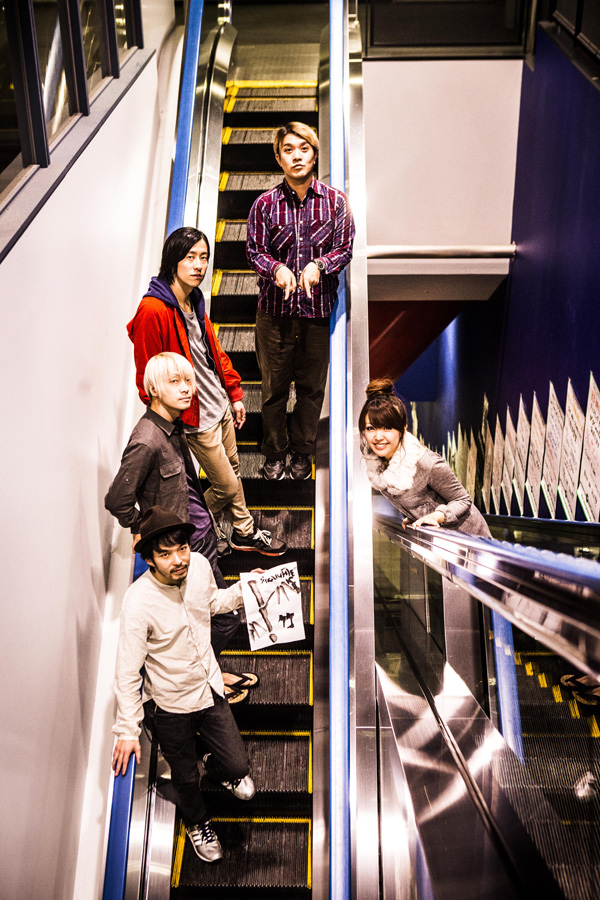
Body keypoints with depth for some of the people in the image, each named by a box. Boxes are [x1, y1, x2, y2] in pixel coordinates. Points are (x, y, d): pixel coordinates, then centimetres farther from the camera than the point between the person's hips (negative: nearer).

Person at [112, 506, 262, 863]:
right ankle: (198, 823, 56)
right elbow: (127, 673, -20)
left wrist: (244, 589, -7)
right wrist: (128, 730, -15)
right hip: (170, 707, -3)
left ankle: (218, 767, 51)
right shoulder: (139, 603, -31)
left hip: (210, 690, 4)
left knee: (238, 766, 14)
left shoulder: (200, 565, -16)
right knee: (186, 778, 23)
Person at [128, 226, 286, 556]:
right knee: (227, 485, 4)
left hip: (219, 404, 8)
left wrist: (234, 393, 15)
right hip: (195, 419, -8)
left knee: (233, 470, 20)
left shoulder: (193, 300, 5)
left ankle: (245, 533, 39)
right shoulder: (153, 311, -24)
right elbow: (148, 378, -19)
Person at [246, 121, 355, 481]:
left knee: (312, 386, 9)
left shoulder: (335, 201, 2)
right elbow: (254, 251, 3)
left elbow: (345, 249, 1)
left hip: (318, 307, 1)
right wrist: (276, 268, -18)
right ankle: (275, 453, 26)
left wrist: (318, 265, -19)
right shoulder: (265, 204, 2)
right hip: (275, 308, 0)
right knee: (274, 385, 7)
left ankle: (303, 452, 29)